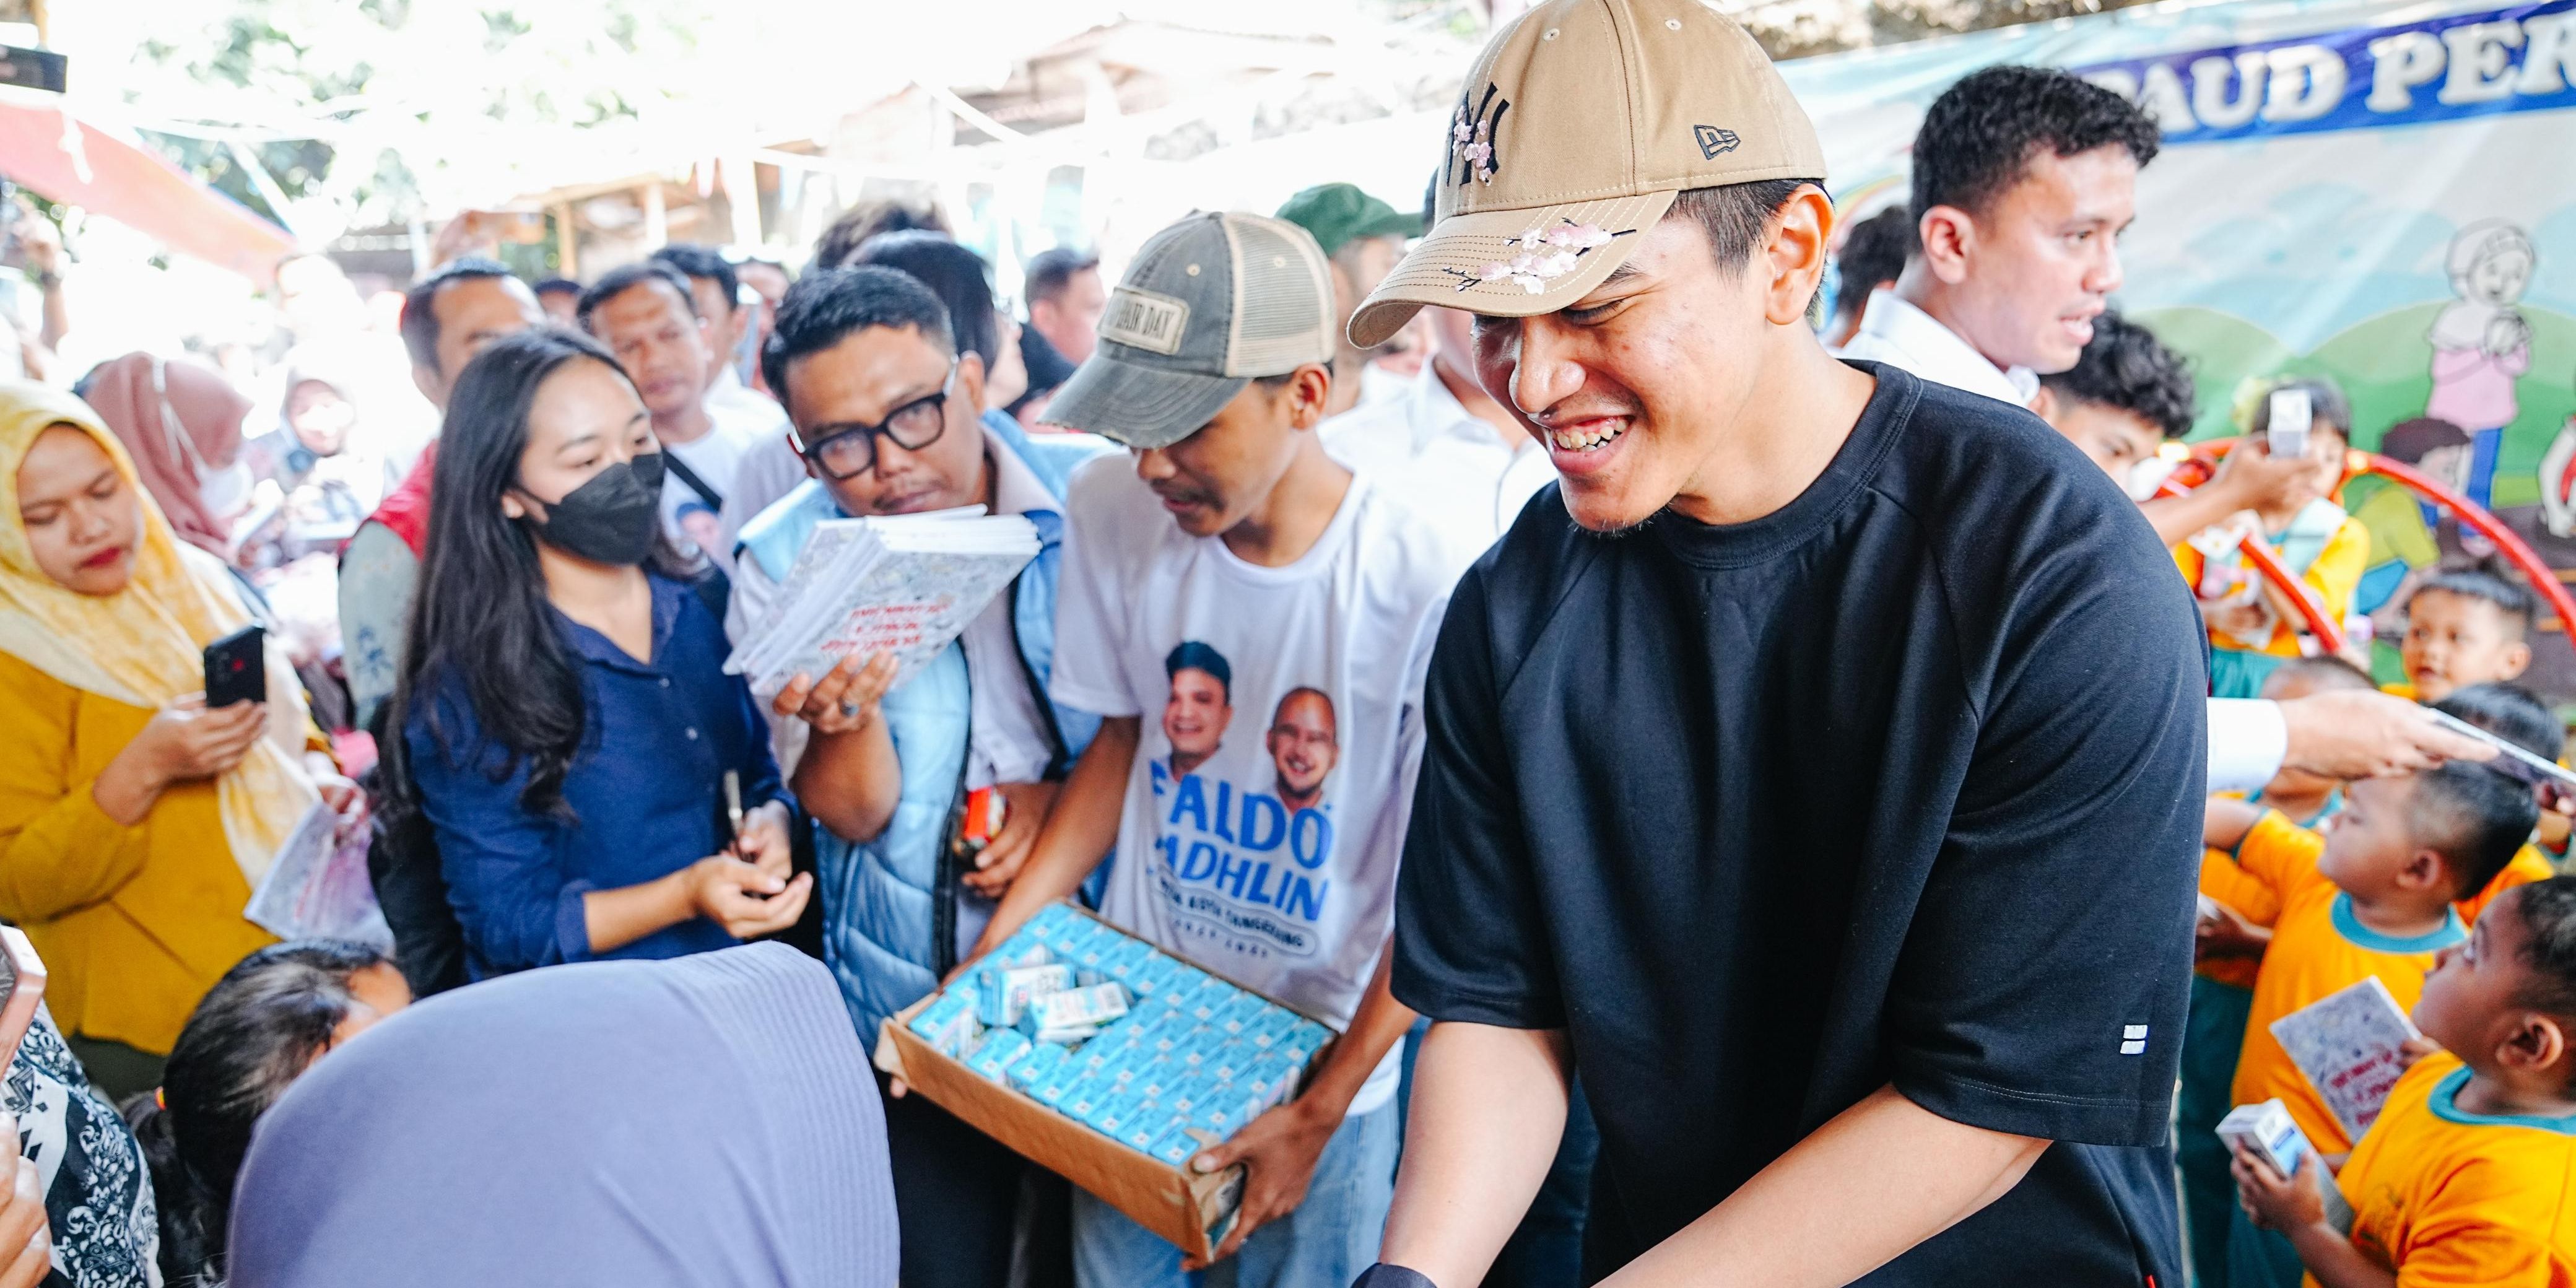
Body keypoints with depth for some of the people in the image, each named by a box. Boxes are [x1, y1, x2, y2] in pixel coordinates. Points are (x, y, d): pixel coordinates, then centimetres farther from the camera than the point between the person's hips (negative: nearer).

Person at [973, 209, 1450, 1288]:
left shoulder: (1419, 585, -25)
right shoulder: (1112, 512, -12)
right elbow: (1121, 743, 2)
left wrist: (1320, 1113, -12)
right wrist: (991, 956, -4)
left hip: (1323, 1060, -3)